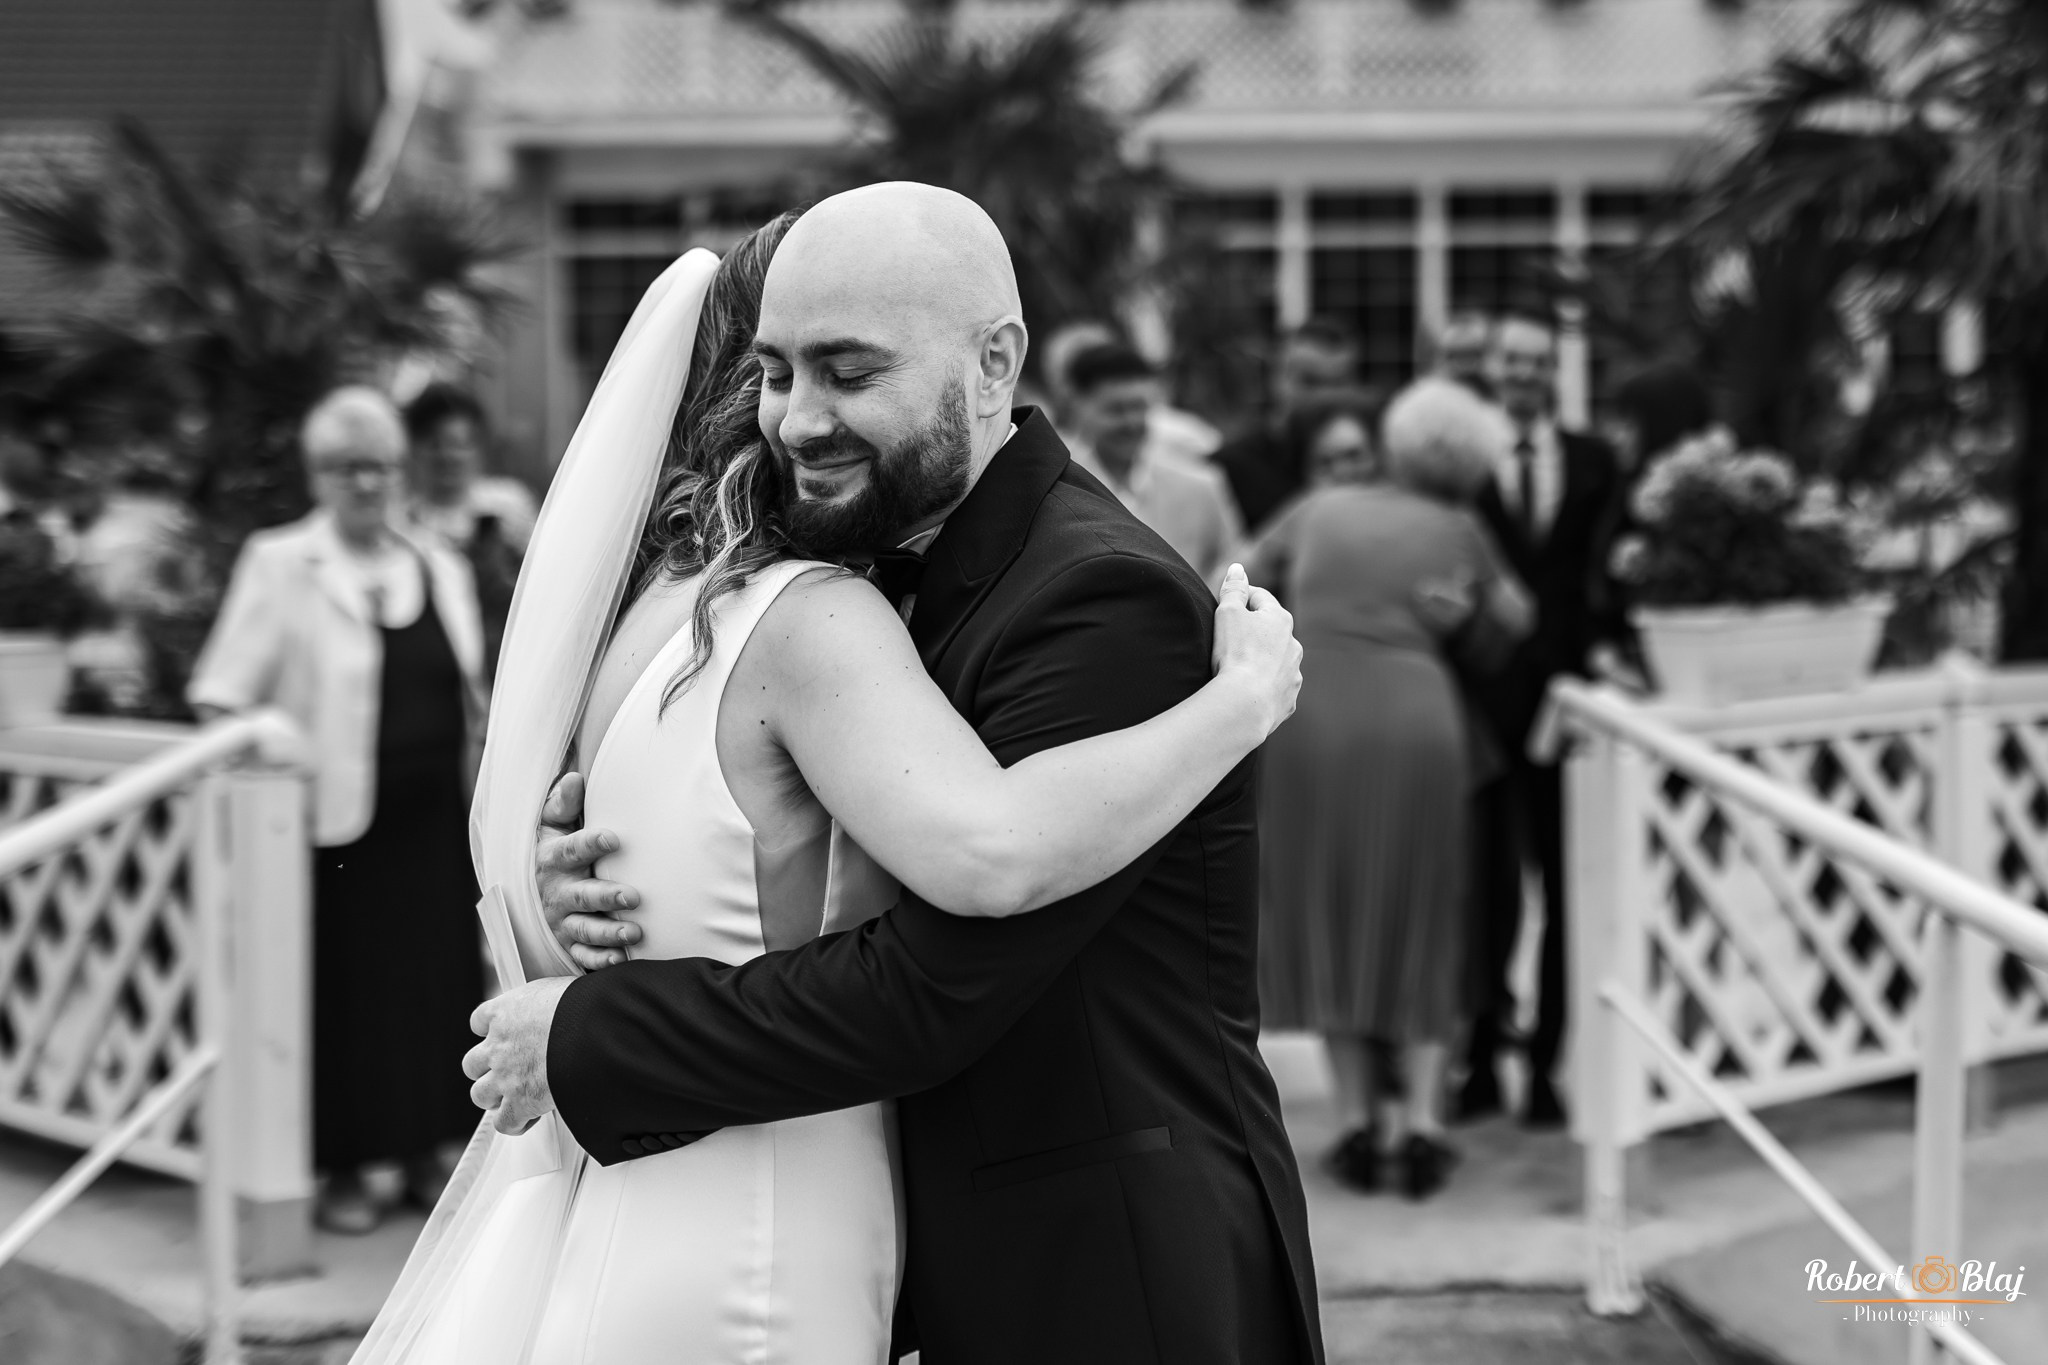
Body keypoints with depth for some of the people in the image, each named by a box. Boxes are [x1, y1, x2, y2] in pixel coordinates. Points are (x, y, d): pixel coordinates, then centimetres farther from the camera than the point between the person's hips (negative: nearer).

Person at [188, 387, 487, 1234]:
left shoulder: (441, 568, 12)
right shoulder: (278, 565, -2)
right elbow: (222, 693, -5)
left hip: (432, 823, 4)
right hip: (334, 824, -4)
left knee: (438, 980, 8)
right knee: (347, 988, 0)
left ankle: (426, 1152, 22)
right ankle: (343, 1169, 13)